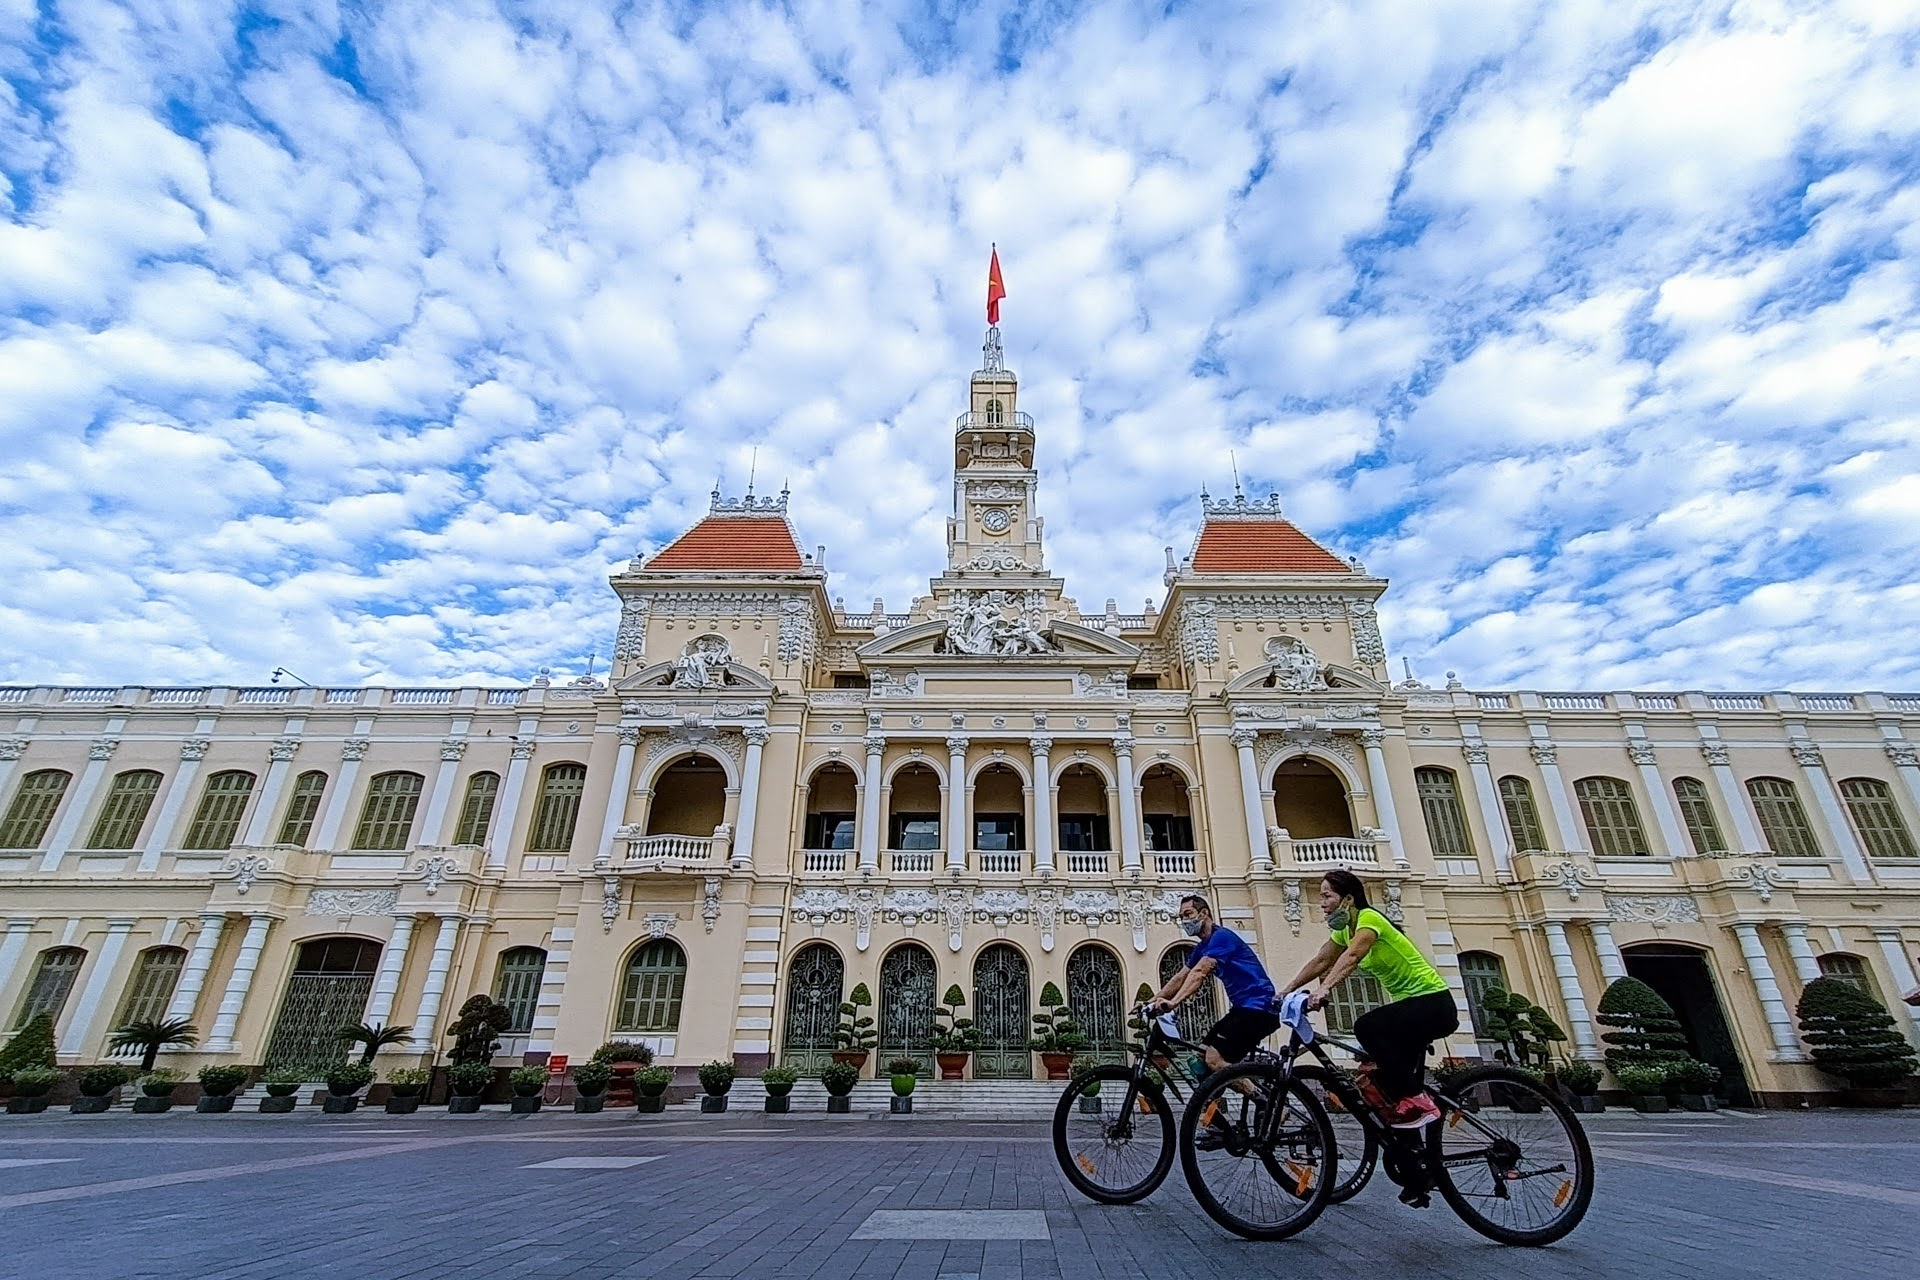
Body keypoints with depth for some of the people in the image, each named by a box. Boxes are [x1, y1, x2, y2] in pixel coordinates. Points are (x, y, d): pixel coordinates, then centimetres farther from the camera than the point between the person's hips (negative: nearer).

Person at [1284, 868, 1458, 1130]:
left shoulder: (1368, 917, -20)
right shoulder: (1343, 929, 7)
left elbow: (1352, 956, -38)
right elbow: (1320, 962, 7)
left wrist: (1325, 988, -50)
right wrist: (1286, 991, -2)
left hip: (1433, 1002, -10)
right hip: (1410, 1003, 10)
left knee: (1367, 1026, -29)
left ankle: (1417, 1100, -18)